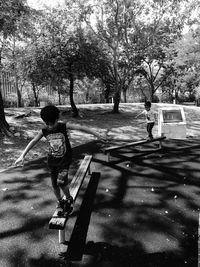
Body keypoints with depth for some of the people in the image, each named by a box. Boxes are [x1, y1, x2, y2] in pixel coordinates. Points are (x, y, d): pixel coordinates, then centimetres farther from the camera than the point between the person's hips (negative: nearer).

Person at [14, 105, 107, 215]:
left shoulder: (64, 126, -15)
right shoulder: (44, 131, -7)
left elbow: (80, 127, -19)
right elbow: (33, 142, -4)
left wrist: (97, 134, -24)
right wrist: (22, 155, -8)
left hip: (65, 160, -3)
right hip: (52, 161, 4)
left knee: (61, 182, -16)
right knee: (54, 184, 10)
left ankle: (69, 199, 13)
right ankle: (60, 202, 36)